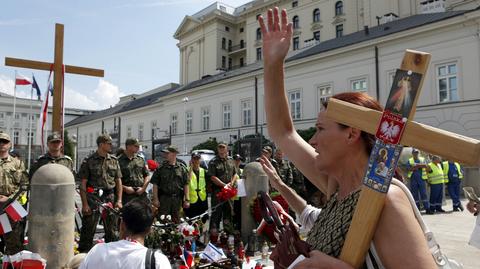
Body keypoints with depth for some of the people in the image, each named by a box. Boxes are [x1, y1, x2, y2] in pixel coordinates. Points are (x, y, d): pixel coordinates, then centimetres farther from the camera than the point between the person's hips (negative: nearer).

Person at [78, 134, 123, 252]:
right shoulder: (89, 161, -2)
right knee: (88, 230, 2)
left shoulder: (114, 160, 10)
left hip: (110, 198, 4)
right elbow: (83, 184, -4)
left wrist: (119, 200, 3)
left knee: (112, 230, 10)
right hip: (93, 198, -3)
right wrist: (85, 204, -10)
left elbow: (118, 181, 11)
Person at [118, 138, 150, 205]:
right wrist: (124, 188, -12)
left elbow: (147, 176, 16)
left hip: (141, 194, 5)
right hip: (126, 195, -5)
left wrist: (143, 188, 2)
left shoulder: (140, 159, 14)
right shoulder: (119, 160, -2)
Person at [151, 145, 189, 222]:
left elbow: (186, 185, 4)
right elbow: (155, 184, 0)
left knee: (176, 221, 11)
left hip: (177, 199, 2)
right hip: (164, 198, -1)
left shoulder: (182, 168, 5)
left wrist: (187, 200, -1)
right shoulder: (161, 168, 2)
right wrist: (155, 199, -7)